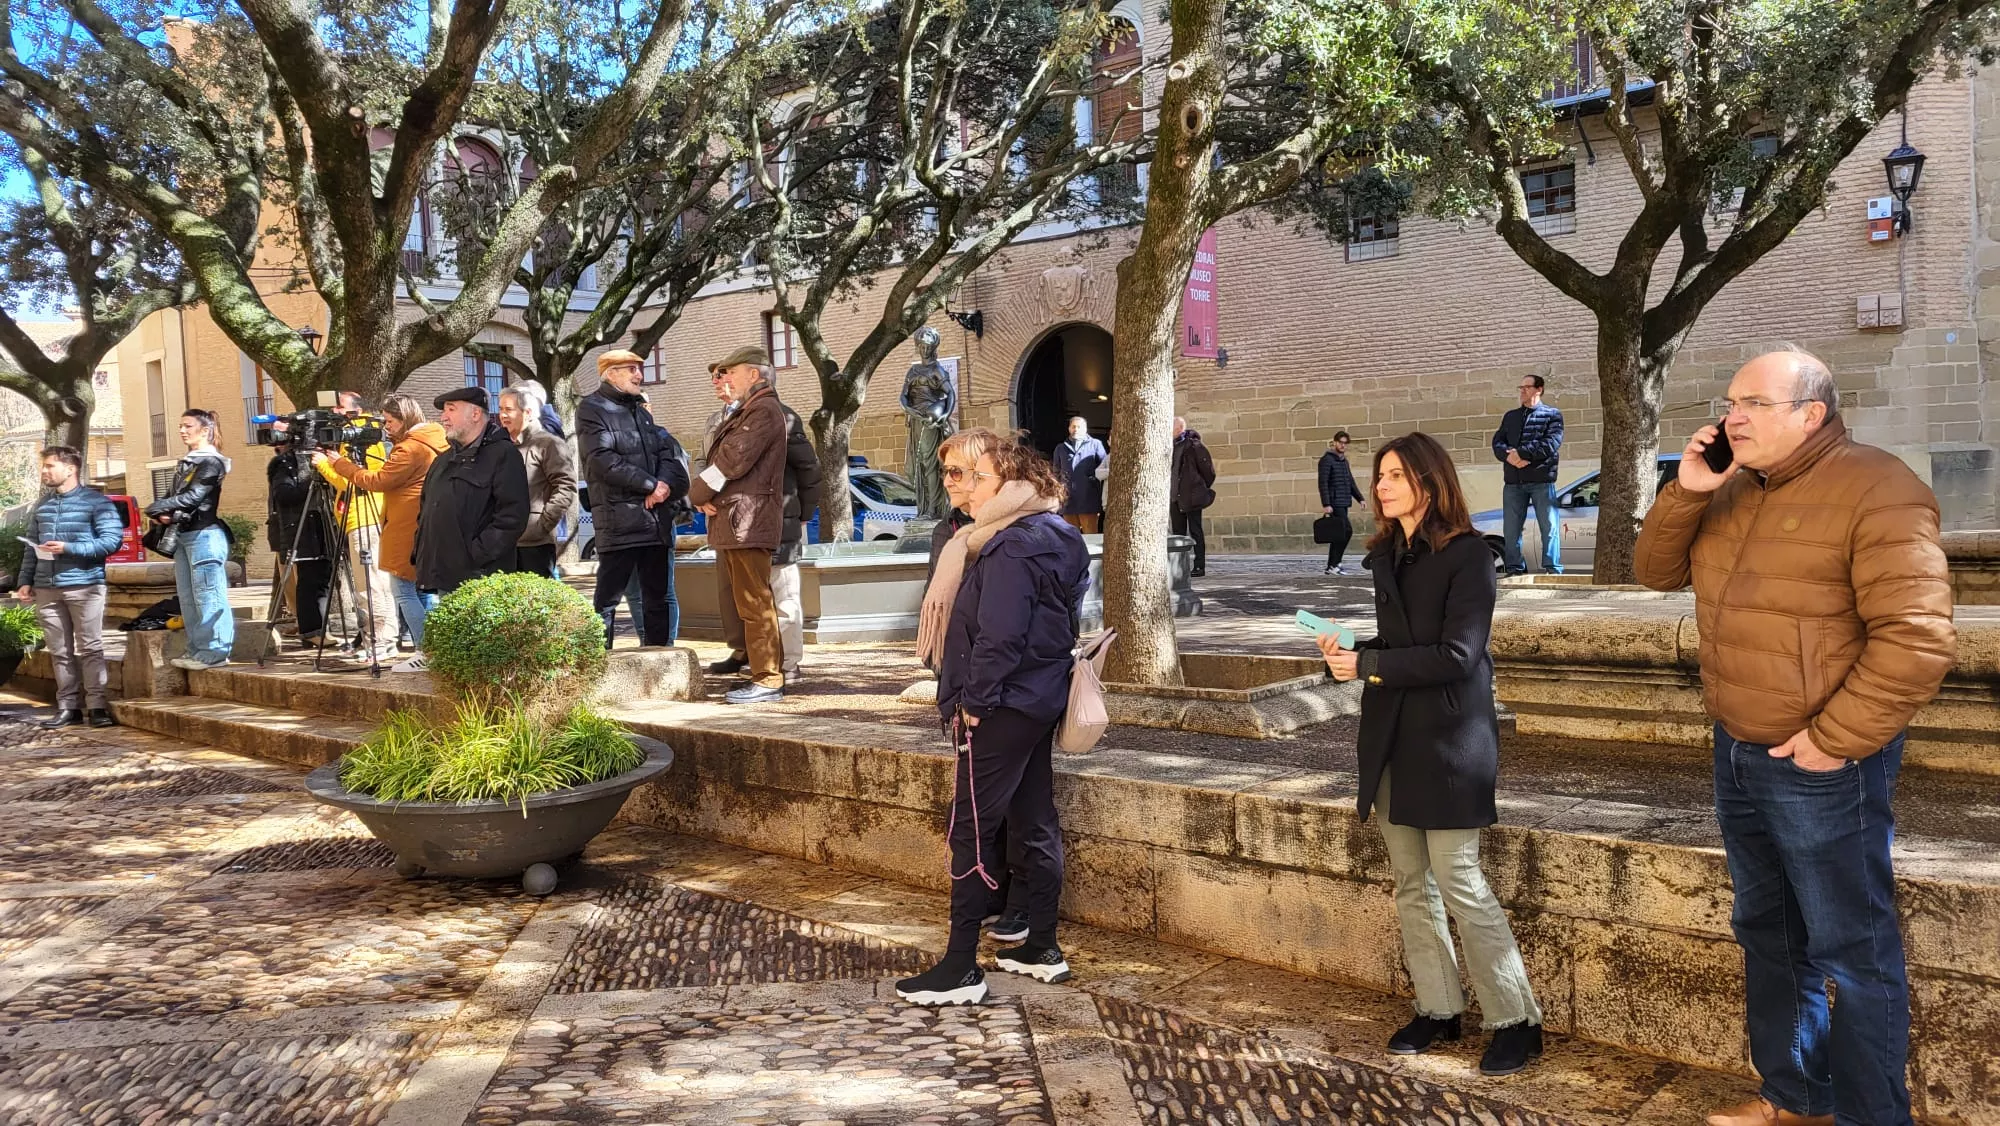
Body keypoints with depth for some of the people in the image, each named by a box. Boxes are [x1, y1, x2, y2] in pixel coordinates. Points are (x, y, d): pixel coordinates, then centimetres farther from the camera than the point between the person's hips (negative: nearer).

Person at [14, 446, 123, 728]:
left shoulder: (96, 502, -2)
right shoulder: (41, 506, 17)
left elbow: (112, 541, -10)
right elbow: (31, 547, 20)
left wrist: (69, 548, -16)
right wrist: (25, 580, 10)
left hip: (84, 586, -6)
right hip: (46, 589, 6)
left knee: (90, 648, -4)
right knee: (60, 651, 7)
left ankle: (97, 706, -2)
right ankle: (68, 707, 11)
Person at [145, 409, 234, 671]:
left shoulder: (211, 462, -8)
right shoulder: (186, 463, 19)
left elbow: (193, 497, -17)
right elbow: (174, 495, 18)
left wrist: (157, 508, -14)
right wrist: (163, 514, -1)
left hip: (205, 534, -10)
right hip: (184, 534, 10)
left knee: (208, 596, -10)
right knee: (188, 597, 10)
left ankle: (214, 652, -10)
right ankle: (197, 649, 15)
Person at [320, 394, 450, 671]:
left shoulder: (410, 448, -15)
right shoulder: (437, 441, 14)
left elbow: (378, 481, -14)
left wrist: (339, 463, -6)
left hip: (408, 532, -10)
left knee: (404, 592, -5)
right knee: (426, 591, 13)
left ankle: (427, 653, -7)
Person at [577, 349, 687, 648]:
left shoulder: (641, 410, 21)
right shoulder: (592, 409, -1)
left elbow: (668, 450, 13)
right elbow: (603, 460, -14)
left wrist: (665, 483, -8)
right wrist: (651, 485, -13)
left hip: (655, 517, 7)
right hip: (618, 519, -7)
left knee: (658, 596, 10)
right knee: (608, 596, -4)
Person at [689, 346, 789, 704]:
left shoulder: (764, 410, -8)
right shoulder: (743, 414, 25)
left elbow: (734, 460, -18)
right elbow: (720, 457, 18)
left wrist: (698, 492, -7)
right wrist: (705, 497, -1)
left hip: (748, 522, -11)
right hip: (733, 522, 11)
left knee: (754, 604, -10)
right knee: (748, 603, 13)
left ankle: (768, 681, -8)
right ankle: (765, 674, 19)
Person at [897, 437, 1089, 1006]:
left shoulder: (1012, 548, -18)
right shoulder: (1055, 539, 12)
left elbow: (998, 635, -25)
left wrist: (973, 699, -15)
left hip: (1001, 707, -10)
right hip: (1042, 701, 10)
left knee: (972, 831, -4)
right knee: (1034, 824, 15)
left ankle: (960, 969, 1)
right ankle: (1043, 948, 23)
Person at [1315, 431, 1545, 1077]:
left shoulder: (1467, 556, -11)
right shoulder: (1386, 555, 11)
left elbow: (1455, 655, -18)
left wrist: (1367, 664, -17)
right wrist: (1348, 652, -3)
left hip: (1448, 738, -7)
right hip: (1391, 737, 7)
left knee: (1458, 881, -5)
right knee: (1411, 884, 11)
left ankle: (1516, 1021, 9)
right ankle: (1437, 1009, 23)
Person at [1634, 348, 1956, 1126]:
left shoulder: (1875, 490, -18)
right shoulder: (1733, 489, 8)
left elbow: (1918, 639, -23)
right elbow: (1657, 572, 9)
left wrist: (1833, 740, -20)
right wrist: (1687, 492, -6)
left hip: (1821, 766, -8)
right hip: (1738, 754, 9)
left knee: (1852, 954, 4)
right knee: (1767, 934, 20)